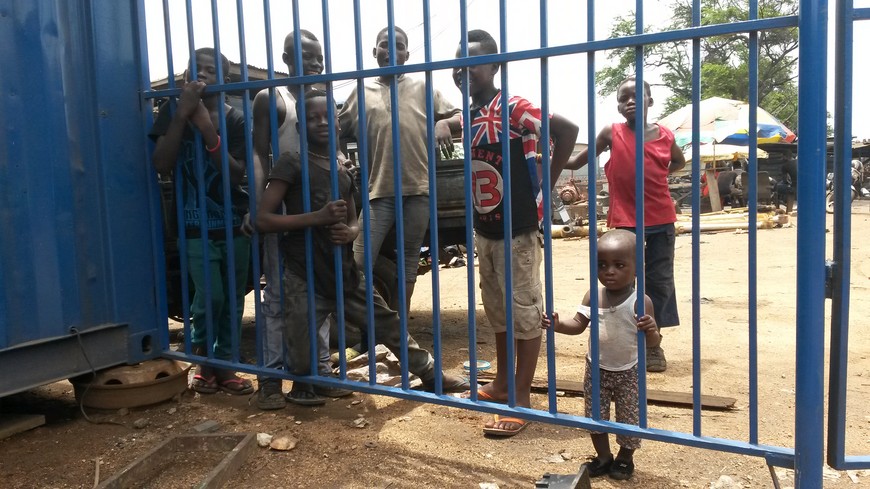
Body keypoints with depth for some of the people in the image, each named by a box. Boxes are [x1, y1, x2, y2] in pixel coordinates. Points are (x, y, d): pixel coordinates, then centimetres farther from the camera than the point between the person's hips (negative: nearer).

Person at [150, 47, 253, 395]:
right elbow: (161, 165, -11)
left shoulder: (235, 119, 1)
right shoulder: (172, 112, 1)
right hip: (196, 226, -2)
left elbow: (236, 175, -10)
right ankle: (203, 360, 15)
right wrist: (182, 114, -18)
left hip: (234, 222, 2)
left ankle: (224, 365, 20)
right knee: (210, 296, -9)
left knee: (233, 299, 6)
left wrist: (208, 129, -22)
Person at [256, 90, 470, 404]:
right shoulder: (291, 164, -7)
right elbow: (263, 219, -13)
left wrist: (349, 232, -5)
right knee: (301, 350, -3)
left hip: (344, 273, 5)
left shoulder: (342, 171, 12)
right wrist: (318, 217, -21)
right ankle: (301, 387, 29)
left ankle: (431, 375, 26)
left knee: (388, 324, 11)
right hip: (304, 278, -5)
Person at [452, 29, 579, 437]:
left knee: (524, 312, 1)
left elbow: (567, 130, -21)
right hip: (484, 228, 8)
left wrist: (546, 185, -15)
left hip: (518, 228, -8)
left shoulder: (513, 108, -14)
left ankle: (521, 399, 9)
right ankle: (502, 384, 31)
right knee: (497, 310, 17)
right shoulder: (467, 116, 8)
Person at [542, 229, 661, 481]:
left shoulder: (641, 301, -18)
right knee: (595, 415, 13)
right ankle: (603, 456, 34)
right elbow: (579, 324, 1)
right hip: (596, 369, 3)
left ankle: (625, 458, 34)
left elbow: (653, 342, -14)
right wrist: (559, 325, -18)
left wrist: (651, 330, -37)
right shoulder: (593, 296, -8)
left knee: (629, 416, 10)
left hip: (628, 372, -3)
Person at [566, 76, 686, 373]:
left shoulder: (665, 136, 2)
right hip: (624, 222, -2)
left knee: (659, 282, 8)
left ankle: (653, 342, 23)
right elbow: (577, 162, 1)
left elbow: (679, 162, 23)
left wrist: (659, 175, 9)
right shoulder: (611, 134, -3)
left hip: (661, 221, 2)